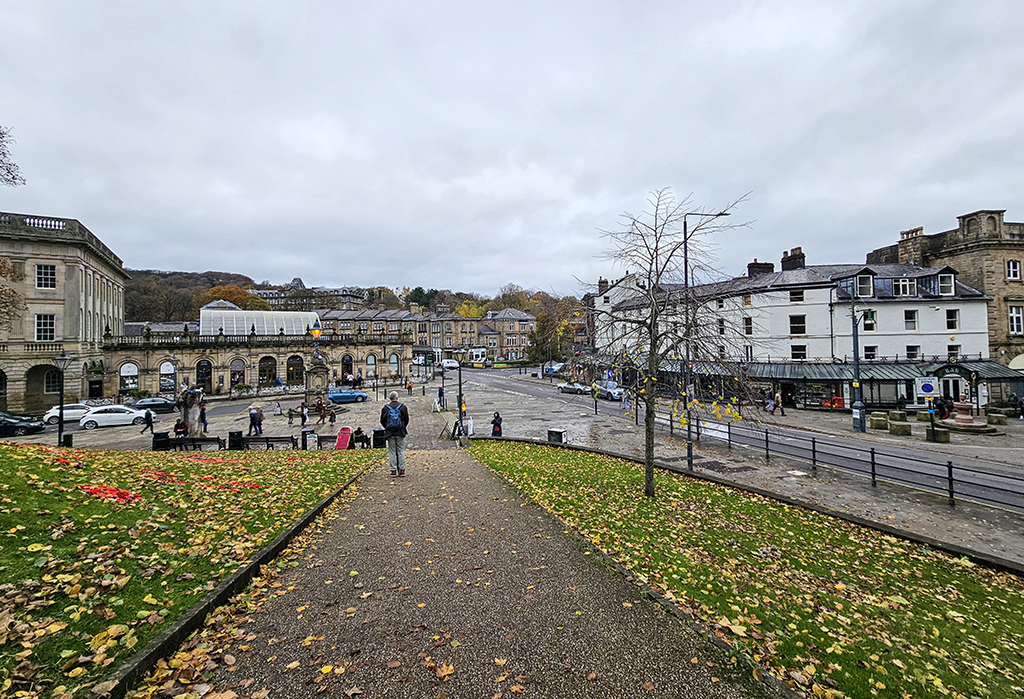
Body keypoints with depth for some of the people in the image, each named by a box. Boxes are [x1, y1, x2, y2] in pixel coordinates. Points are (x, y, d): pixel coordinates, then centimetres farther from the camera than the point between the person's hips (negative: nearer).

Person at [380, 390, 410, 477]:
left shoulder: (385, 408, -3)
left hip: (390, 433, 0)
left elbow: (382, 421, 4)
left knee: (392, 452, 6)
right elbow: (407, 420, 4)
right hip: (401, 433, 0)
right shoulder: (403, 407, -3)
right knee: (401, 451, 7)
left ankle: (393, 470, 6)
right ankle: (402, 470, 8)